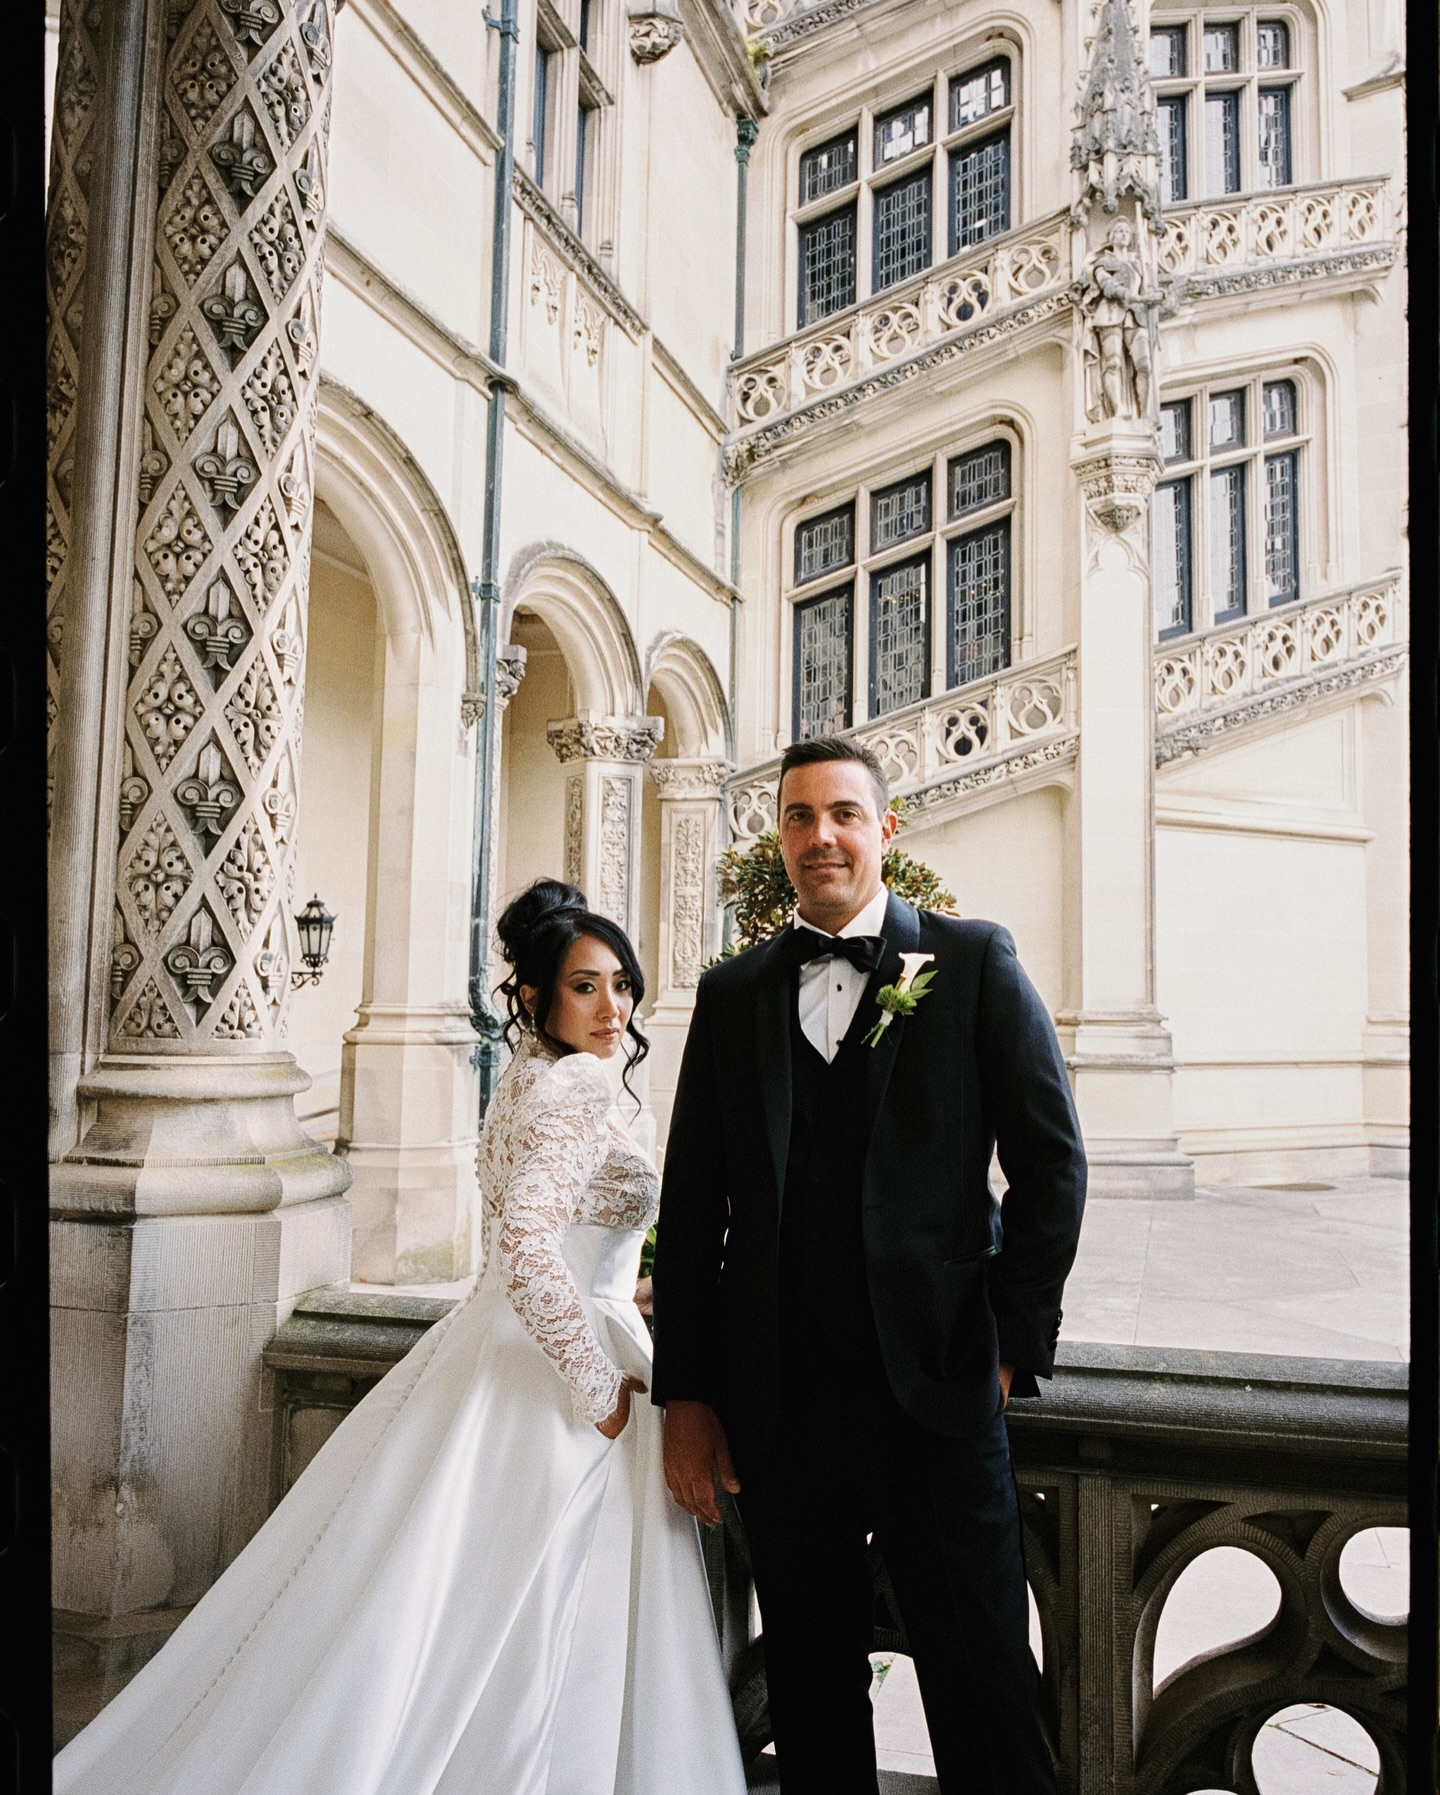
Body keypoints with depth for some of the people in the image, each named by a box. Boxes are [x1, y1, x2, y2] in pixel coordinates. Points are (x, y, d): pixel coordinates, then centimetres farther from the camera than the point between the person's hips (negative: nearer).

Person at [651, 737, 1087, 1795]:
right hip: (776, 1399, 3)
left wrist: (1014, 1342, -5)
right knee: (811, 1693, 17)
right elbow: (692, 1203, 7)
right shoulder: (734, 993, 8)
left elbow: (1051, 1161, 0)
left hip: (936, 1388, -2)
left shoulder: (974, 961, 1)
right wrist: (685, 1395, 4)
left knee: (983, 1693, 8)